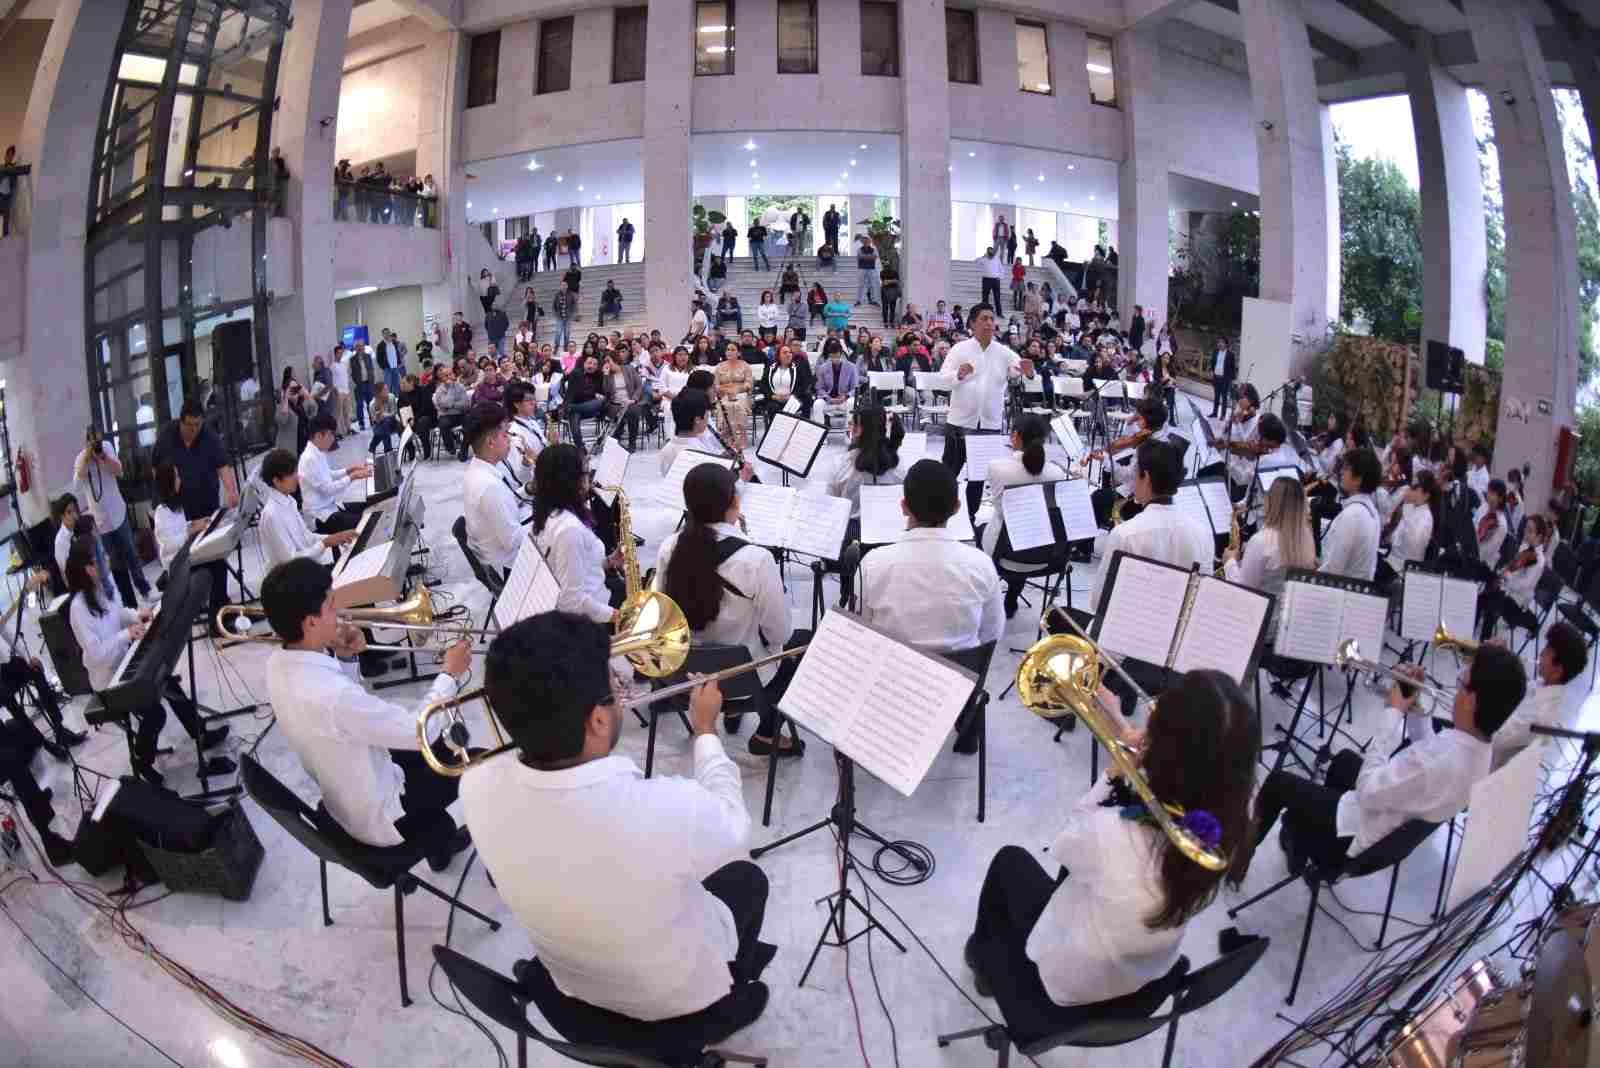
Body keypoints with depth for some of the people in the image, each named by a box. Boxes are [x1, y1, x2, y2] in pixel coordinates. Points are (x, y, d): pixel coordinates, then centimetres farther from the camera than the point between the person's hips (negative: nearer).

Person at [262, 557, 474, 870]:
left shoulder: (278, 664, -11)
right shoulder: (333, 696, -40)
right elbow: (417, 732, -28)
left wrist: (342, 658, -10)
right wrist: (449, 674, -16)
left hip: (342, 800, 8)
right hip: (381, 820, -8)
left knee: (444, 749, 25)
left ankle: (441, 837, 40)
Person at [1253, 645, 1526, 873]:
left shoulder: (1441, 759, -42)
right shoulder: (1481, 746, -12)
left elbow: (1368, 791, -30)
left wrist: (1395, 713, -25)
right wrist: (1415, 706, -3)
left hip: (1362, 836, -9)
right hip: (1406, 825, 9)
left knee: (1278, 781, 9)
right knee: (1345, 758, 32)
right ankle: (1302, 834, 43)